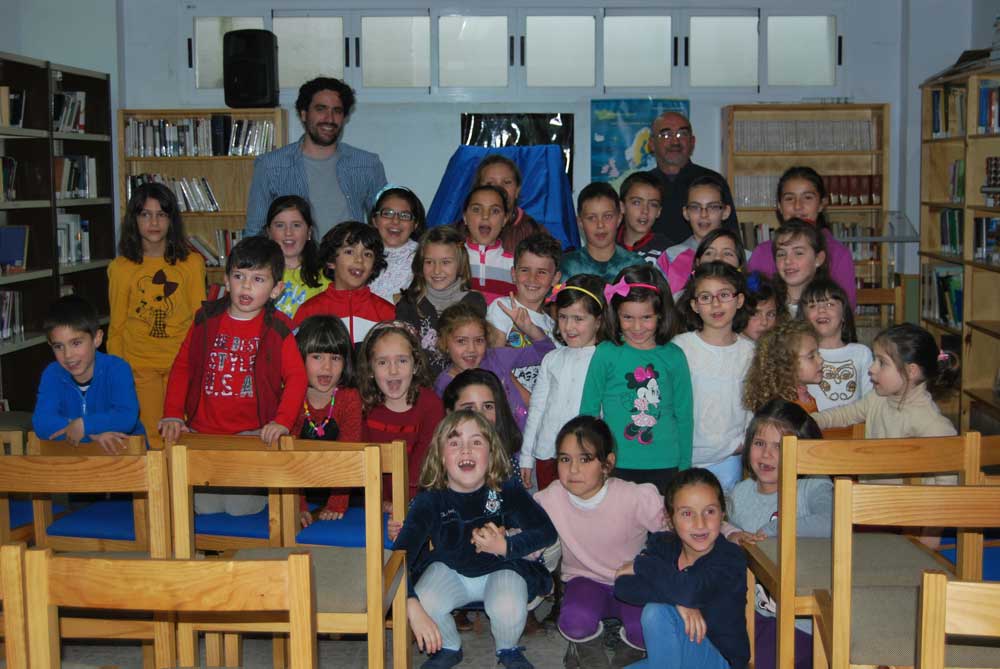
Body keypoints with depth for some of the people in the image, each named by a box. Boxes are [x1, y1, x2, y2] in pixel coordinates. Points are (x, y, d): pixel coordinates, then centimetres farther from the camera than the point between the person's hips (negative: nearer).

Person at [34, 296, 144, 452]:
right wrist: (92, 434, -27)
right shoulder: (52, 374, -3)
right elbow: (41, 423, -17)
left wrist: (84, 425, -30)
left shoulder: (117, 369, -10)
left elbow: (127, 417, -22)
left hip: (125, 448, -3)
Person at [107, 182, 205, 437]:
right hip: (138, 365, 0)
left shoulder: (192, 263, 1)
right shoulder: (120, 268, 1)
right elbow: (116, 327, 7)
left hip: (182, 362, 0)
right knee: (149, 437, -1)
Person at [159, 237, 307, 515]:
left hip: (252, 432, -2)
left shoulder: (277, 329, -1)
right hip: (203, 431, 2)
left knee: (242, 508, -6)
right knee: (206, 507, 0)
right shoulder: (206, 320, 6)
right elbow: (181, 368, 9)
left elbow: (296, 377, -6)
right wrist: (172, 416, -2)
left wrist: (282, 421, -19)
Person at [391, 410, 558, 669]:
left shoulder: (507, 490, -20)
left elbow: (547, 531, -22)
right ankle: (449, 648, 8)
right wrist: (412, 607, -42)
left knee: (509, 609, -32)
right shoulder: (430, 500, -22)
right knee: (425, 605, -28)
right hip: (449, 569, 1)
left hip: (501, 568, -1)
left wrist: (506, 546, -36)